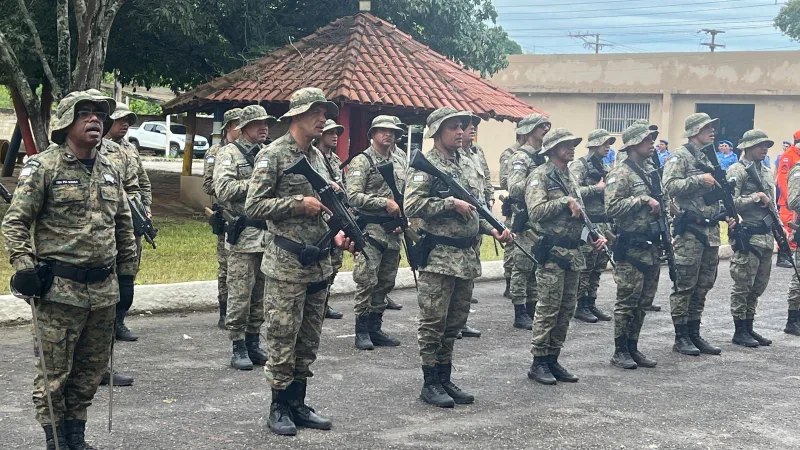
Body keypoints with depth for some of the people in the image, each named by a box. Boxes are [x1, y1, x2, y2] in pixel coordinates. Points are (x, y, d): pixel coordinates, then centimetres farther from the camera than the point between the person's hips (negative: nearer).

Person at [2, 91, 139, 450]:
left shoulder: (110, 170, 12)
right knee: (54, 370, 2)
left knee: (91, 368, 13)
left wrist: (127, 273, 17)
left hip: (104, 289, 6)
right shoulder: (43, 167, -6)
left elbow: (124, 226, 19)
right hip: (61, 289, -6)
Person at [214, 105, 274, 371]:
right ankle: (238, 348, 3)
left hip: (270, 234, 6)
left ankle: (253, 343, 20)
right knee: (240, 294, -4)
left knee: (261, 294, 11)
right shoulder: (230, 154, -2)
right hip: (244, 236, -6)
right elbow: (223, 189, -15)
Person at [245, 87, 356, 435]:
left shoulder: (318, 156, 14)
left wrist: (336, 234, 5)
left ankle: (298, 404, 21)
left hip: (319, 263, 7)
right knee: (283, 339, -1)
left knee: (308, 341, 12)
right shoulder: (273, 155, -9)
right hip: (287, 265, -7)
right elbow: (253, 206, -14)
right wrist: (299, 203, -17)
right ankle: (279, 407, 10)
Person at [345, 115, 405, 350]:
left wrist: (403, 218, 6)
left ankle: (375, 328, 20)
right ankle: (362, 331, 0)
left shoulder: (400, 159, 14)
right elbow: (353, 196, -16)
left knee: (386, 282, 11)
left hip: (394, 231, 7)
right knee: (367, 282, -8)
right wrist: (384, 202, -18)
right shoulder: (361, 161, -6)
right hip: (371, 229, -7)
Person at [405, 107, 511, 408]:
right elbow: (412, 206, -19)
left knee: (454, 322, 13)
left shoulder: (468, 164, 15)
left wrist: (493, 229, 5)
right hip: (438, 256, -8)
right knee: (433, 322, -1)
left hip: (467, 255, 8)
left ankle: (445, 380, 22)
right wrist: (451, 203, -20)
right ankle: (430, 384, 6)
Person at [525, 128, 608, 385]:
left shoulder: (570, 177, 18)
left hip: (573, 253, 8)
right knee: (548, 309, -5)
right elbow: (536, 211, -20)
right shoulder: (540, 176, -7)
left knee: (567, 309, 10)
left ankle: (553, 359, 17)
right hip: (552, 252, -8)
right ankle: (539, 363, 3)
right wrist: (565, 201, -18)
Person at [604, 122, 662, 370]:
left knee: (643, 302, 12)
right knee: (627, 302, -3)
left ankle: (632, 348, 20)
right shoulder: (620, 174, -11)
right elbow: (612, 207, -21)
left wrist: (661, 207, 11)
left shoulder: (650, 171, 16)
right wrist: (643, 200, -21)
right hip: (631, 248, -8)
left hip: (651, 247, 8)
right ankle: (620, 351, 6)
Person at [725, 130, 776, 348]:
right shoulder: (737, 171, -8)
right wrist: (756, 197, -16)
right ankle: (739, 331, 5)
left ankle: (749, 328, 21)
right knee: (743, 285, -3)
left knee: (758, 286, 12)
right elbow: (730, 202, -18)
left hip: (766, 236, 8)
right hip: (748, 236, -8)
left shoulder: (767, 172, 18)